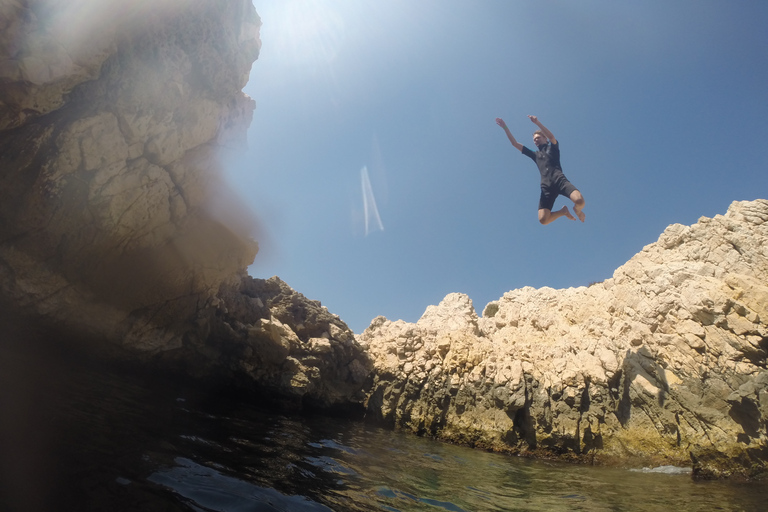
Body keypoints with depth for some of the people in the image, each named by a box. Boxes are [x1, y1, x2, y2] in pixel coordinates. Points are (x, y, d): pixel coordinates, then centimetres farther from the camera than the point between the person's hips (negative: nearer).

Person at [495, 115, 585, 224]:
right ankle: (563, 211, 14)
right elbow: (515, 143, 28)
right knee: (543, 219, -18)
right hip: (546, 186, 3)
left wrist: (537, 122, -11)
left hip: (559, 180, -3)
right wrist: (505, 127, 22)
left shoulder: (552, 148, 23)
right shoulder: (535, 155, 30)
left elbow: (551, 136, -2)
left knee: (580, 201, -30)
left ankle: (577, 210, 9)